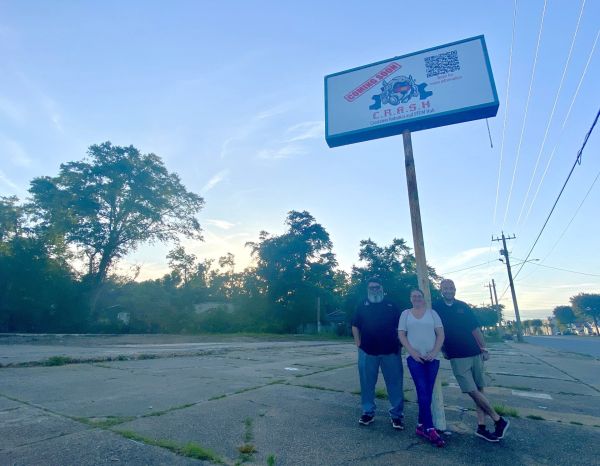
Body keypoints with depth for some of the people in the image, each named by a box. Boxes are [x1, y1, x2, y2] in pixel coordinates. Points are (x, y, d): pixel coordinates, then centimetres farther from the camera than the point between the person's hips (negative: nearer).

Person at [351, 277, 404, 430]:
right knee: (367, 384, 8)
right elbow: (355, 326, 9)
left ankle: (397, 414, 17)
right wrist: (358, 343, 1)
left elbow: (400, 326, 10)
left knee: (395, 384, 3)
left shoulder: (391, 306, 7)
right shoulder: (362, 306, 7)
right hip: (367, 351, 0)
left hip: (391, 351, 0)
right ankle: (368, 412, 23)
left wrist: (399, 343, 2)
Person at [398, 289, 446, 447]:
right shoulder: (405, 314, 6)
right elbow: (401, 335, 2)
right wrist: (412, 352, -10)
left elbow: (441, 334, 3)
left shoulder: (432, 313, 7)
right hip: (415, 358, -1)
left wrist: (434, 352, -9)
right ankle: (430, 429, -4)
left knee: (427, 393, 5)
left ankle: (421, 426, 18)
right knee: (423, 392, -9)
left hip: (432, 358, 2)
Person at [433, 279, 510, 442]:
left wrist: (484, 348, 3)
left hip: (475, 353, 3)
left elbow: (475, 329, 8)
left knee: (479, 390, 6)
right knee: (472, 391, -8)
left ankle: (481, 427, 16)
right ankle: (499, 420, 9)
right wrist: (442, 349, 0)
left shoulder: (463, 306, 6)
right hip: (457, 356, -3)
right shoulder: (436, 307, -2)